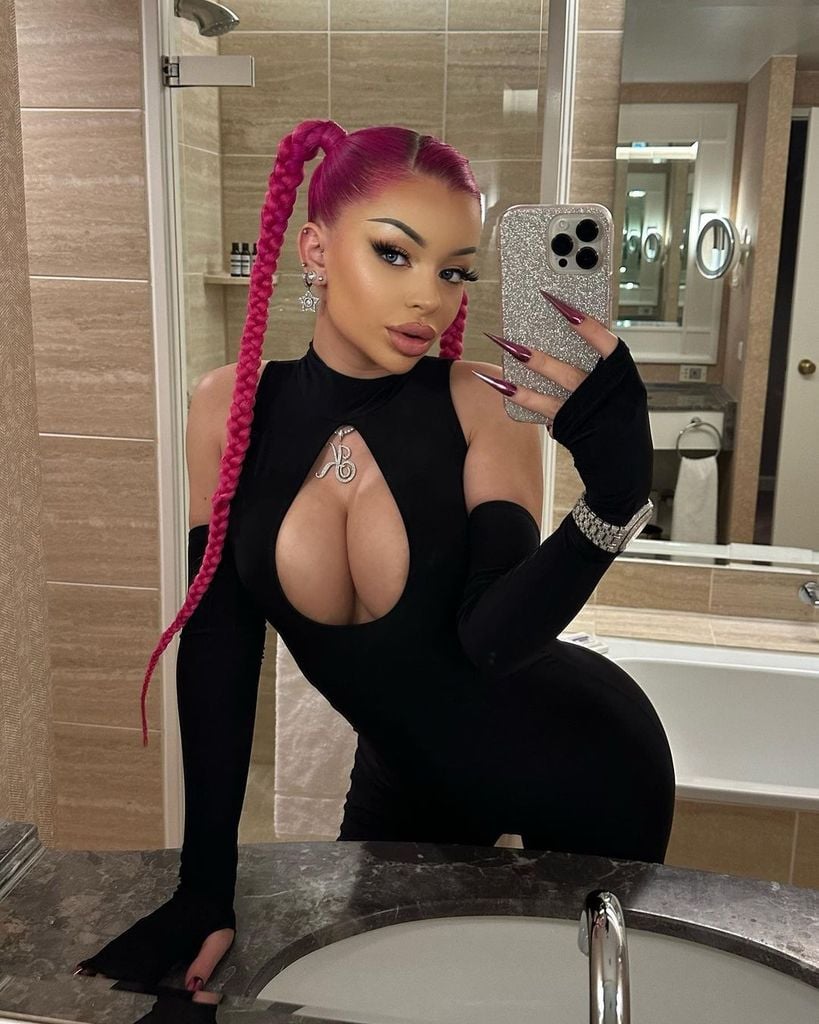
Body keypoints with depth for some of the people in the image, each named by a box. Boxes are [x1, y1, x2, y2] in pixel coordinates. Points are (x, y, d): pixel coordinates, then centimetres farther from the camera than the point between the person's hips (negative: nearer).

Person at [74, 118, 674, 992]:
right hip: (409, 776, 3)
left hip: (580, 765, -2)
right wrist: (205, 886, -9)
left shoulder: (482, 406, -21)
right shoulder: (232, 407, -14)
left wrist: (615, 486, -47)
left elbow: (492, 637, -30)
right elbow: (216, 642, -10)